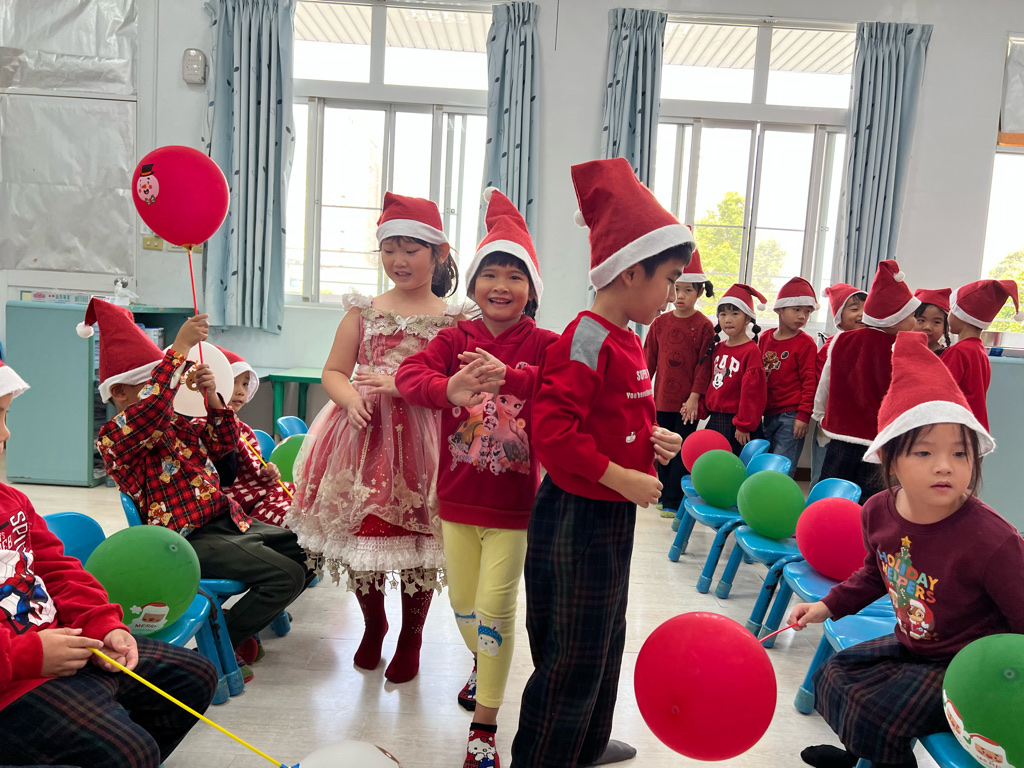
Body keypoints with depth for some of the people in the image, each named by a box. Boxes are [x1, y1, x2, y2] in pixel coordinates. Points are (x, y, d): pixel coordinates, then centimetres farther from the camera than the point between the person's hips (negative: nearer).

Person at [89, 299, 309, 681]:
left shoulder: (178, 424, 17)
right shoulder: (114, 437, -11)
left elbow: (224, 441, 17)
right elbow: (153, 406, -31)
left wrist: (212, 395, 0)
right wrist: (181, 347, -32)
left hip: (229, 521, 10)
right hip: (191, 538, -9)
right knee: (287, 575, -20)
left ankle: (245, 619, 20)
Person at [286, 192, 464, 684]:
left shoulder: (453, 320, 1)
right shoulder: (363, 311, 8)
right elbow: (333, 372, 9)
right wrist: (352, 399, -12)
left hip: (424, 439, -2)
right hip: (365, 434, 2)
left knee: (418, 539, 4)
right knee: (362, 531, 8)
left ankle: (411, 638, 28)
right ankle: (373, 625, 36)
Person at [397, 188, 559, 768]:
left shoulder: (544, 345, -7)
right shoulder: (454, 339, 0)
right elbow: (410, 374, -16)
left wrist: (507, 376, -45)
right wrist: (449, 388, -38)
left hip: (514, 501, -3)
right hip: (457, 497, 4)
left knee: (496, 606, -1)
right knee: (463, 601, 20)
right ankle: (485, 665, 52)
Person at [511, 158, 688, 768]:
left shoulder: (627, 341, 10)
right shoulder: (588, 339, -20)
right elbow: (552, 427, -28)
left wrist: (649, 441, 5)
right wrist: (620, 477, -23)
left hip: (613, 513, 10)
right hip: (579, 516, -10)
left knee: (606, 638, 24)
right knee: (574, 654, 4)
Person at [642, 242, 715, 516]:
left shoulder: (704, 326, -6)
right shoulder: (660, 322, 5)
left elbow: (704, 364, -7)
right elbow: (649, 359, 9)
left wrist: (695, 397, -11)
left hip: (687, 401, -4)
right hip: (662, 399, 4)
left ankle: (674, 501, 11)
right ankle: (663, 495, 27)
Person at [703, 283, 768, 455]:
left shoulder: (751, 351, -12)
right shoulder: (717, 348, 10)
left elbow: (753, 391, -15)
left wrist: (744, 425, -15)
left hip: (737, 425, -7)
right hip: (714, 420, 7)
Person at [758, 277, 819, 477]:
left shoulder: (806, 343, -5)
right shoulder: (765, 338, 9)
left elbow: (810, 382, -7)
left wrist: (804, 415, -12)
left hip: (791, 415, -5)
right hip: (768, 414, 5)